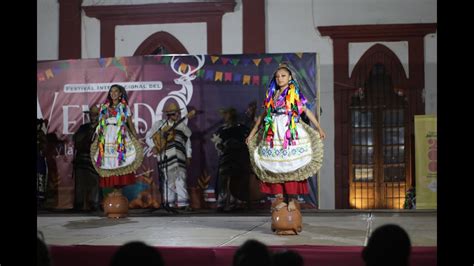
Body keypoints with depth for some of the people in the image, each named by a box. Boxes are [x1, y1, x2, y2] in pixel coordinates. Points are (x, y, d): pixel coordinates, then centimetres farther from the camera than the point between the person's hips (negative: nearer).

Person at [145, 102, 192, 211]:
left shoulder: (182, 126, 17)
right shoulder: (160, 124, 9)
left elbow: (187, 142, 22)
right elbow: (148, 136, 10)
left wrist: (188, 157, 17)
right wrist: (153, 147, -6)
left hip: (180, 157, 2)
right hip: (166, 156, -2)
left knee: (181, 180, -5)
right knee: (168, 180, 0)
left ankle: (183, 204, -8)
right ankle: (170, 204, 6)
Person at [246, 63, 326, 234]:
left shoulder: (295, 94, 3)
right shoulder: (272, 95, 14)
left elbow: (307, 111, -1)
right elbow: (263, 115, 20)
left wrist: (319, 129, -10)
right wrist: (252, 133, 20)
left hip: (291, 134, -4)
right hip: (274, 134, 4)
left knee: (291, 166, -5)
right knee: (274, 166, -1)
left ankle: (292, 199, -1)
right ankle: (279, 198, 3)